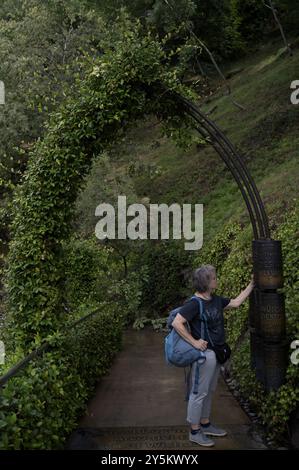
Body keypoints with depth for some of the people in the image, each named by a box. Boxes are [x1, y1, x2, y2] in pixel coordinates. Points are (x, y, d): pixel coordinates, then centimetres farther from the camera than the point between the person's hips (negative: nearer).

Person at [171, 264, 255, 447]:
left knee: (209, 391, 19)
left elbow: (236, 303, 17)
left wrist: (251, 285, 14)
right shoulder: (195, 303, -19)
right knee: (199, 392, 2)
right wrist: (194, 342, -20)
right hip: (205, 353, -9)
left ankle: (205, 424, 35)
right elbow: (177, 323, -22)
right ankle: (194, 432, 15)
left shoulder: (216, 300, 6)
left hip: (216, 353, 9)